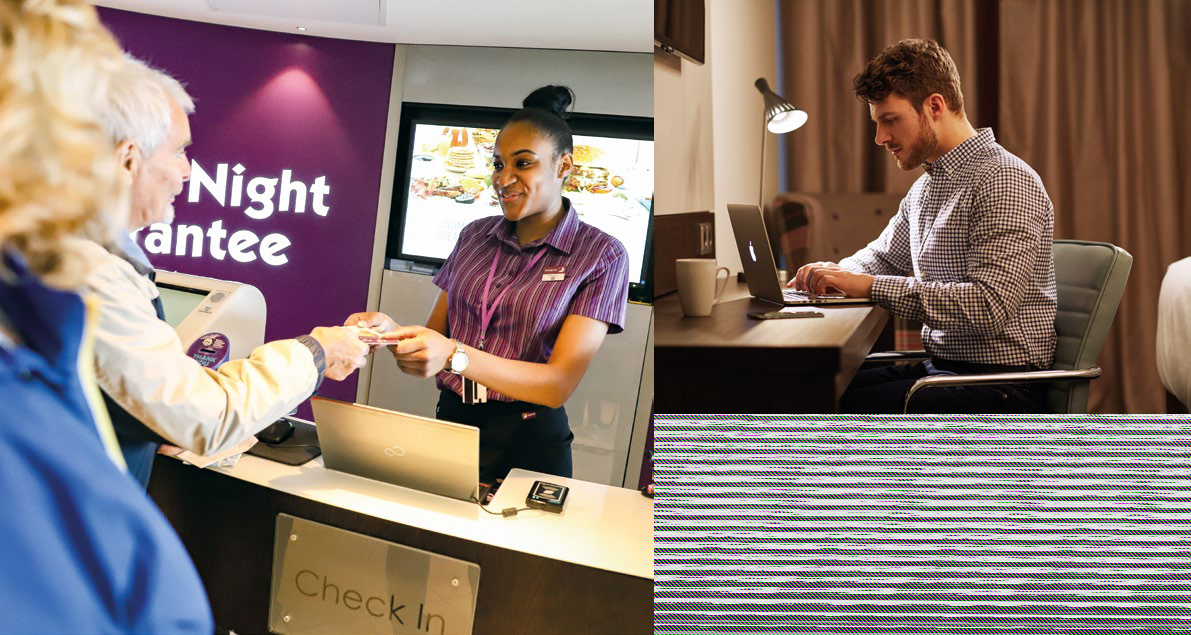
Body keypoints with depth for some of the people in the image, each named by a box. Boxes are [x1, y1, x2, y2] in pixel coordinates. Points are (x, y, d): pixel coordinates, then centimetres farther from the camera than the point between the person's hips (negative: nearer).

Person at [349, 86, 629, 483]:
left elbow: (560, 383, -17)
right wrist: (391, 331, -17)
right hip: (450, 422, 4)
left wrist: (455, 355, -30)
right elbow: (436, 335, 6)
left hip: (527, 444, -4)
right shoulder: (475, 236, 5)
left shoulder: (602, 256, -10)